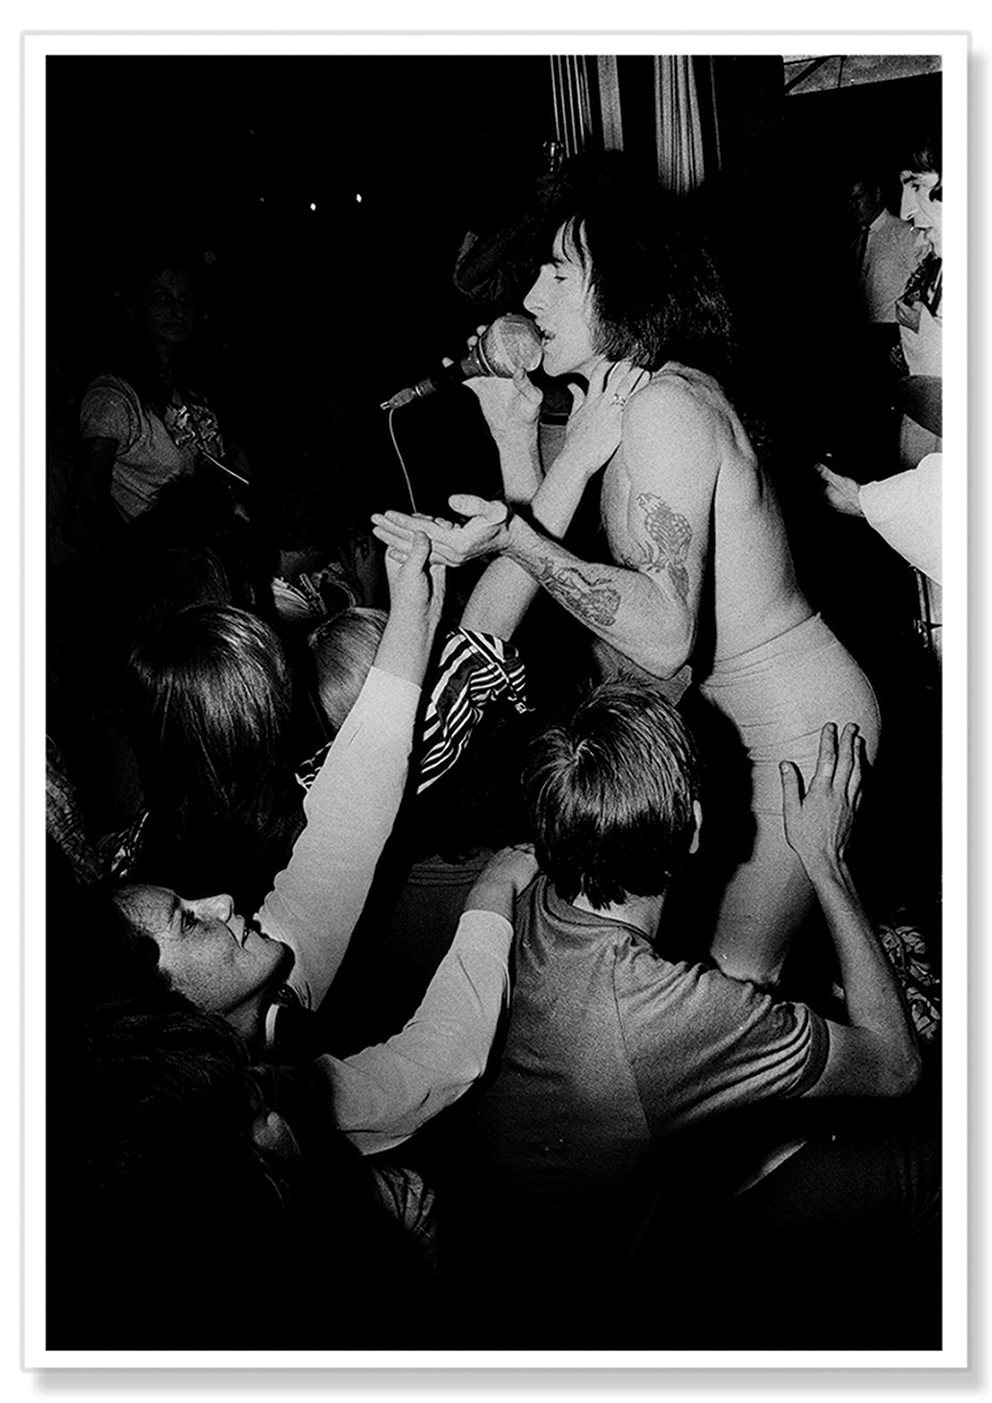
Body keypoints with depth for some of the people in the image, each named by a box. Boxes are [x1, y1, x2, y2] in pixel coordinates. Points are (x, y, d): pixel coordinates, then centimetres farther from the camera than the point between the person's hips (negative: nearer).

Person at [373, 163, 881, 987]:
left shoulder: (667, 405, -24)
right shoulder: (611, 400, 6)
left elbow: (665, 637, -32)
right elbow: (539, 552, 3)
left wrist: (513, 539, -36)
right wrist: (516, 432, 1)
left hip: (799, 732, -9)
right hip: (741, 723, 9)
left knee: (734, 981, 2)